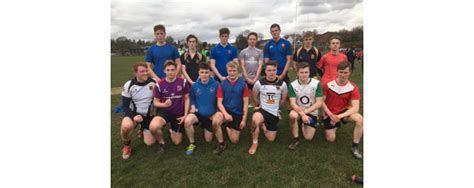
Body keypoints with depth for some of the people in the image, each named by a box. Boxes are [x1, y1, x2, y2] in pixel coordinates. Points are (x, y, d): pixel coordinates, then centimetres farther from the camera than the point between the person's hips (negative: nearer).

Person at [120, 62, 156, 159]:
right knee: (126, 126, -36)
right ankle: (127, 145, -2)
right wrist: (133, 116, -25)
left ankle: (143, 130, 33)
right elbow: (125, 106, -9)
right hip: (134, 113, -1)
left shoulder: (153, 83, -10)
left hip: (149, 115, 2)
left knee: (150, 142, -3)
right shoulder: (128, 85, -12)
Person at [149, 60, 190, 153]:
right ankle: (161, 142, -1)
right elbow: (155, 102, -3)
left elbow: (187, 98, 0)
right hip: (164, 112, -1)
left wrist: (185, 115, -7)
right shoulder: (159, 85, -10)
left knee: (177, 142, 6)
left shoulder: (183, 82, -9)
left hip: (179, 114, 1)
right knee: (153, 127, -35)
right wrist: (164, 104, -26)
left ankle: (171, 131, 42)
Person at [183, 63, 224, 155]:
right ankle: (192, 144, -8)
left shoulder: (216, 85, -12)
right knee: (187, 121, -33)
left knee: (208, 140, 4)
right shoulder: (194, 85, -5)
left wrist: (219, 112, -15)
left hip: (211, 114, -1)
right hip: (198, 113, 1)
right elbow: (192, 98, 12)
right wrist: (193, 106, -8)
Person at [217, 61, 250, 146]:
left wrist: (244, 119, -8)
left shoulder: (243, 84, -9)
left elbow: (245, 103, -5)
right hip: (226, 110, 0)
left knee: (234, 140, 2)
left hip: (238, 113, 0)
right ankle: (227, 126, 3)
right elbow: (219, 102, -9)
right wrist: (226, 114, -27)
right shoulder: (222, 84, -8)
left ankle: (228, 127, 34)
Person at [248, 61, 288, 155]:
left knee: (271, 139, 7)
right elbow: (255, 97, 7)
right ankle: (254, 143, -12)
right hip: (262, 109, -2)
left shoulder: (282, 84, -9)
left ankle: (263, 126, 38)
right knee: (255, 120, -39)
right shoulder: (259, 83, -11)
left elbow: (283, 99, 10)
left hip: (274, 113, 2)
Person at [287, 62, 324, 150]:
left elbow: (319, 103, -15)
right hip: (298, 110, 0)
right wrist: (302, 114, -31)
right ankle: (295, 139, -13)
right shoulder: (292, 85, -13)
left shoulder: (317, 83, -15)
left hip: (312, 112, 0)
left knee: (308, 138, -6)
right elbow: (292, 103, -17)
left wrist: (305, 112, -22)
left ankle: (304, 125, 29)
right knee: (293, 115, -36)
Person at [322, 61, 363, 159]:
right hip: (330, 113, 0)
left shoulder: (353, 88, -15)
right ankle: (334, 125, 32)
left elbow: (355, 108, -21)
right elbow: (321, 102, -9)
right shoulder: (328, 85, -16)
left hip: (344, 111, 0)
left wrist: (339, 116, -30)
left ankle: (355, 147, -13)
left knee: (359, 119, -31)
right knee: (331, 139, -3)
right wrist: (331, 115, -18)